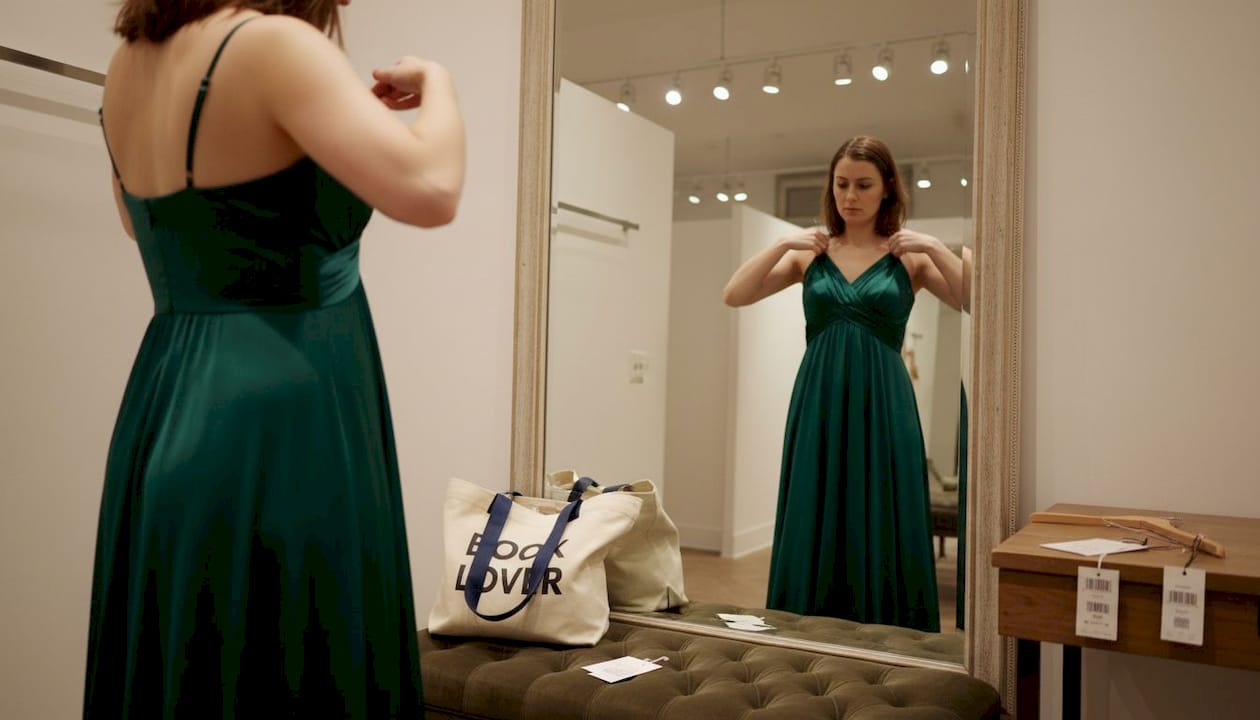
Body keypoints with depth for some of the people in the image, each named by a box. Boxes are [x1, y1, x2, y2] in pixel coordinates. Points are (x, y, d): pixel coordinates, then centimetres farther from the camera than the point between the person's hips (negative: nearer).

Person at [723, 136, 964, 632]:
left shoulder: (910, 256, 4)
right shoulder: (809, 253, 9)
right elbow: (734, 296, 1)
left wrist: (935, 248, -12)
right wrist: (782, 244, -6)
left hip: (882, 409, -2)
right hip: (817, 407, 2)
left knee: (881, 537, 2)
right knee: (813, 535, 6)